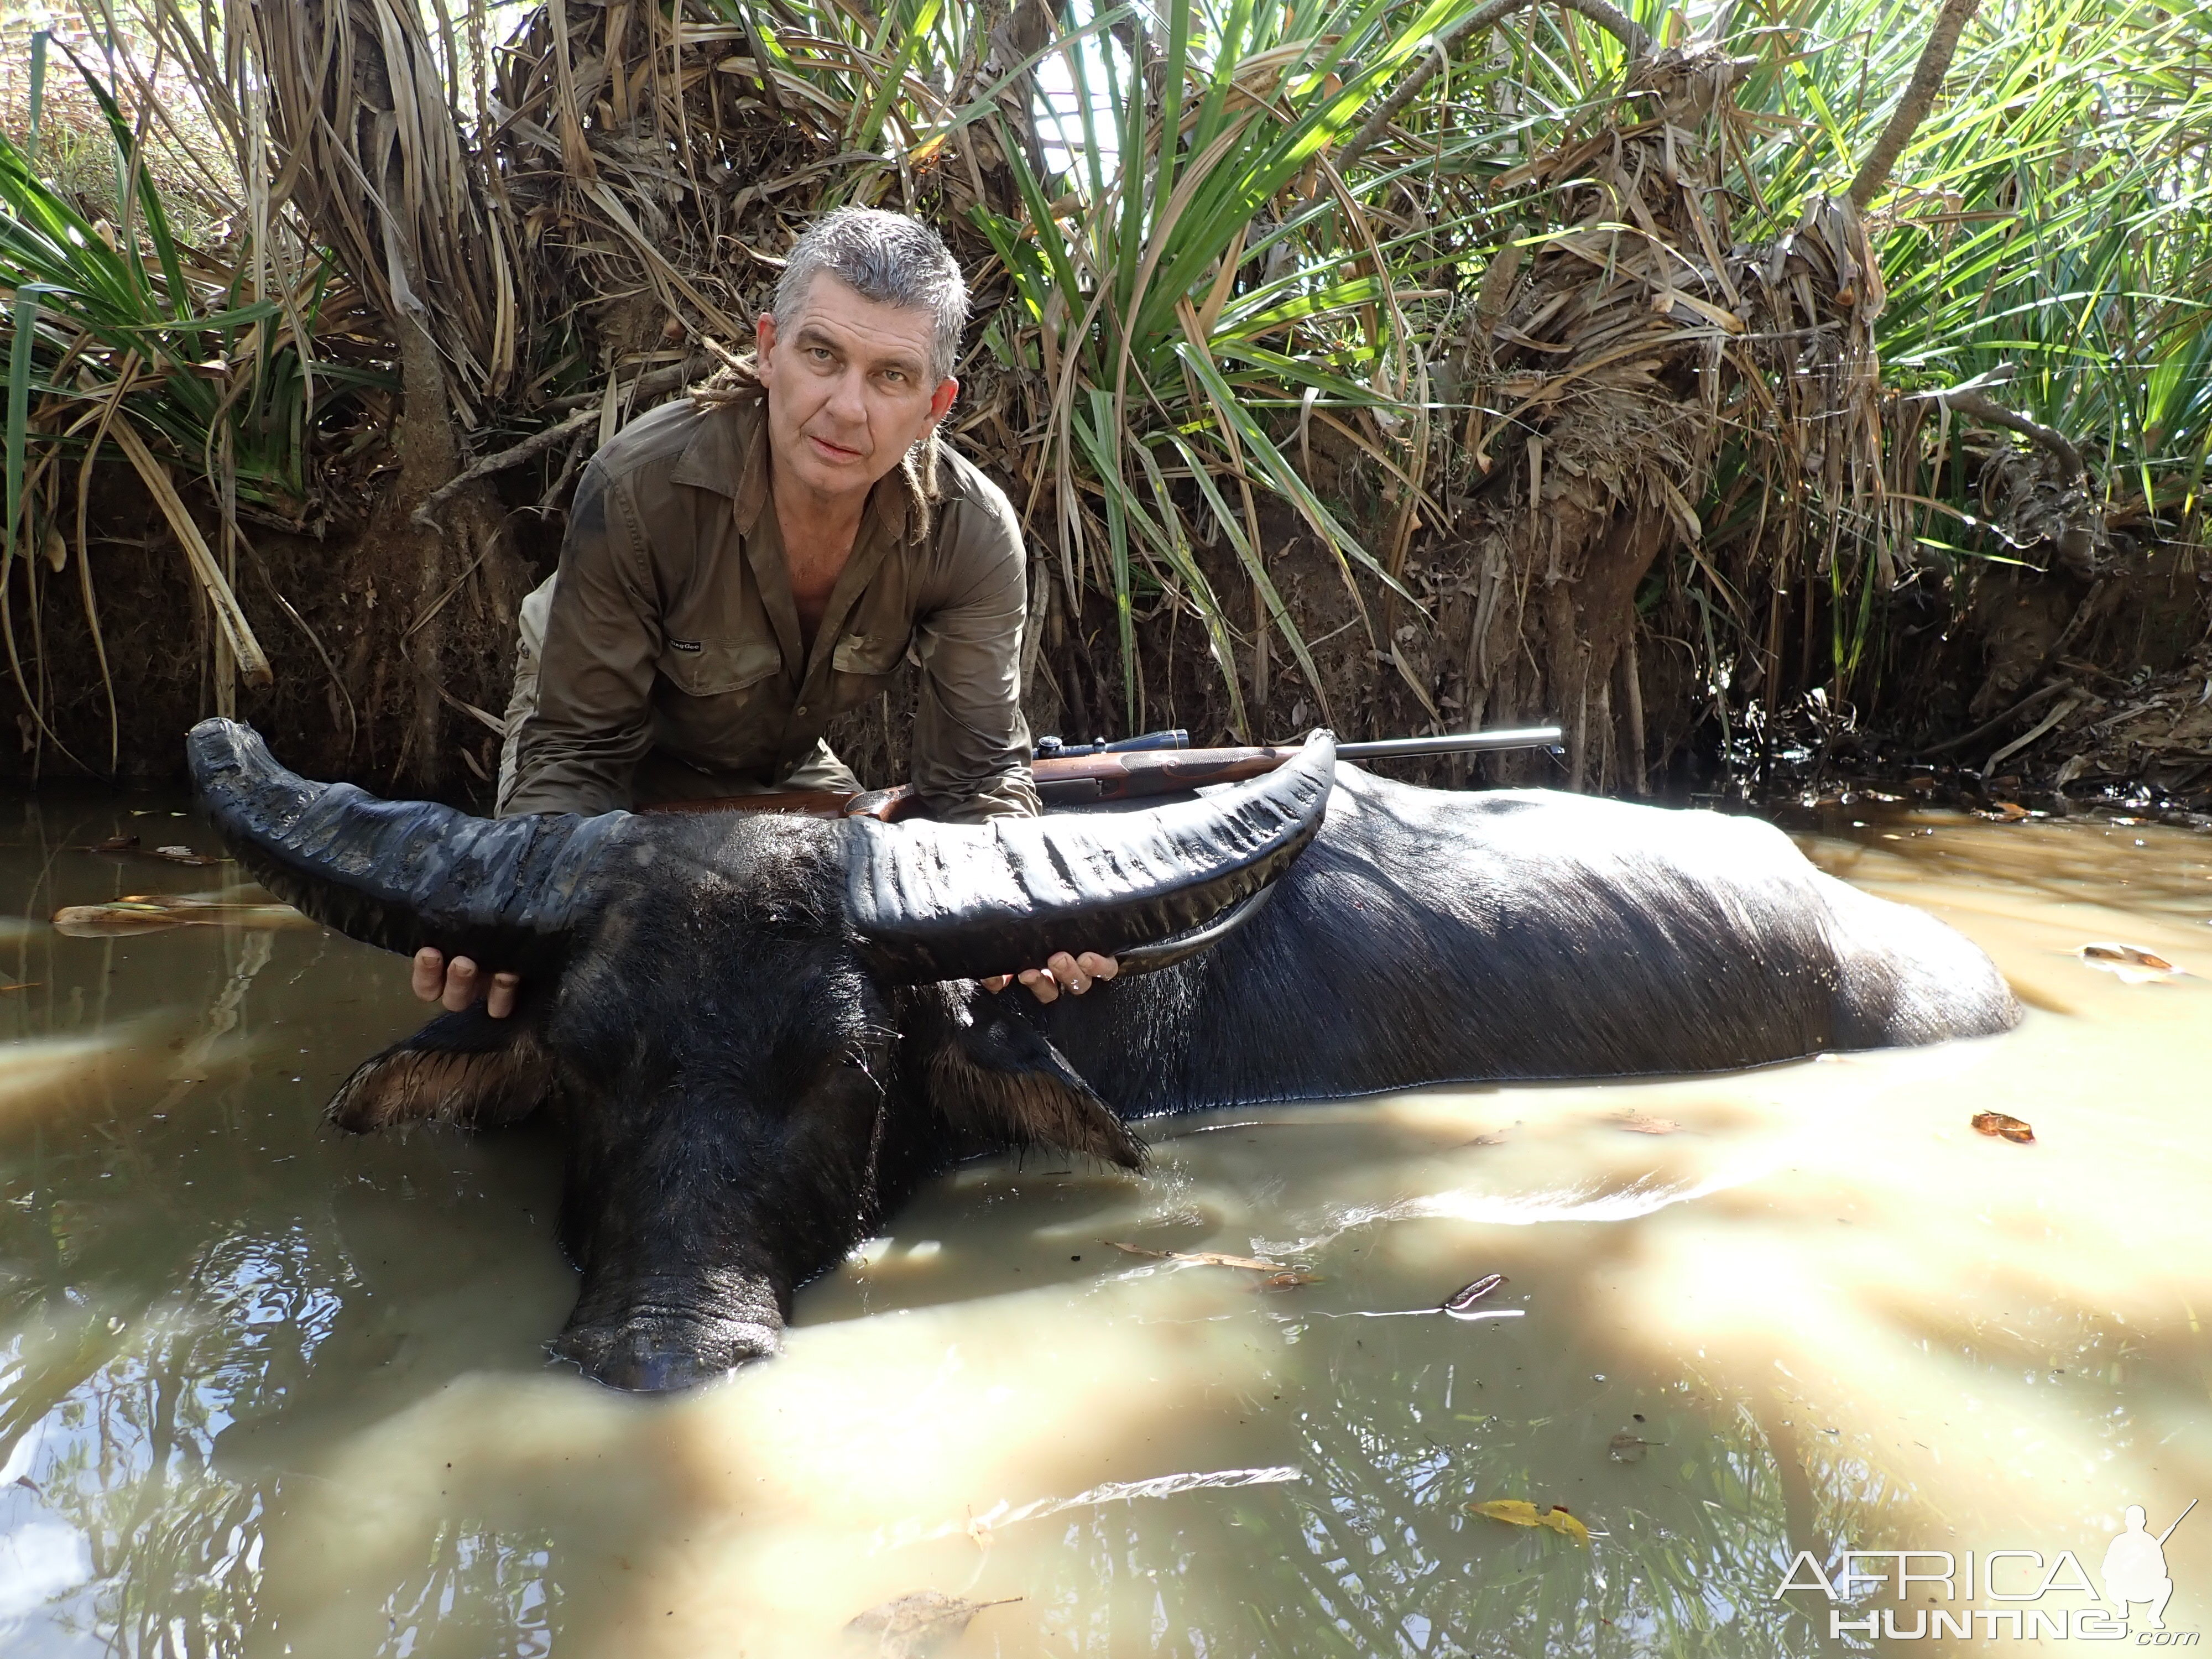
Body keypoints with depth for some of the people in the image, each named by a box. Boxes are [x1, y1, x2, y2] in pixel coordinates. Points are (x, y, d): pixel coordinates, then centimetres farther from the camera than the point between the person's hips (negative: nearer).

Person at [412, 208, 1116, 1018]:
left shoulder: (973, 536, -29)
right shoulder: (639, 487, -36)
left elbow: (979, 774, -27)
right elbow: (575, 752, -30)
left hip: (791, 768, 3)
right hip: (631, 772, -2)